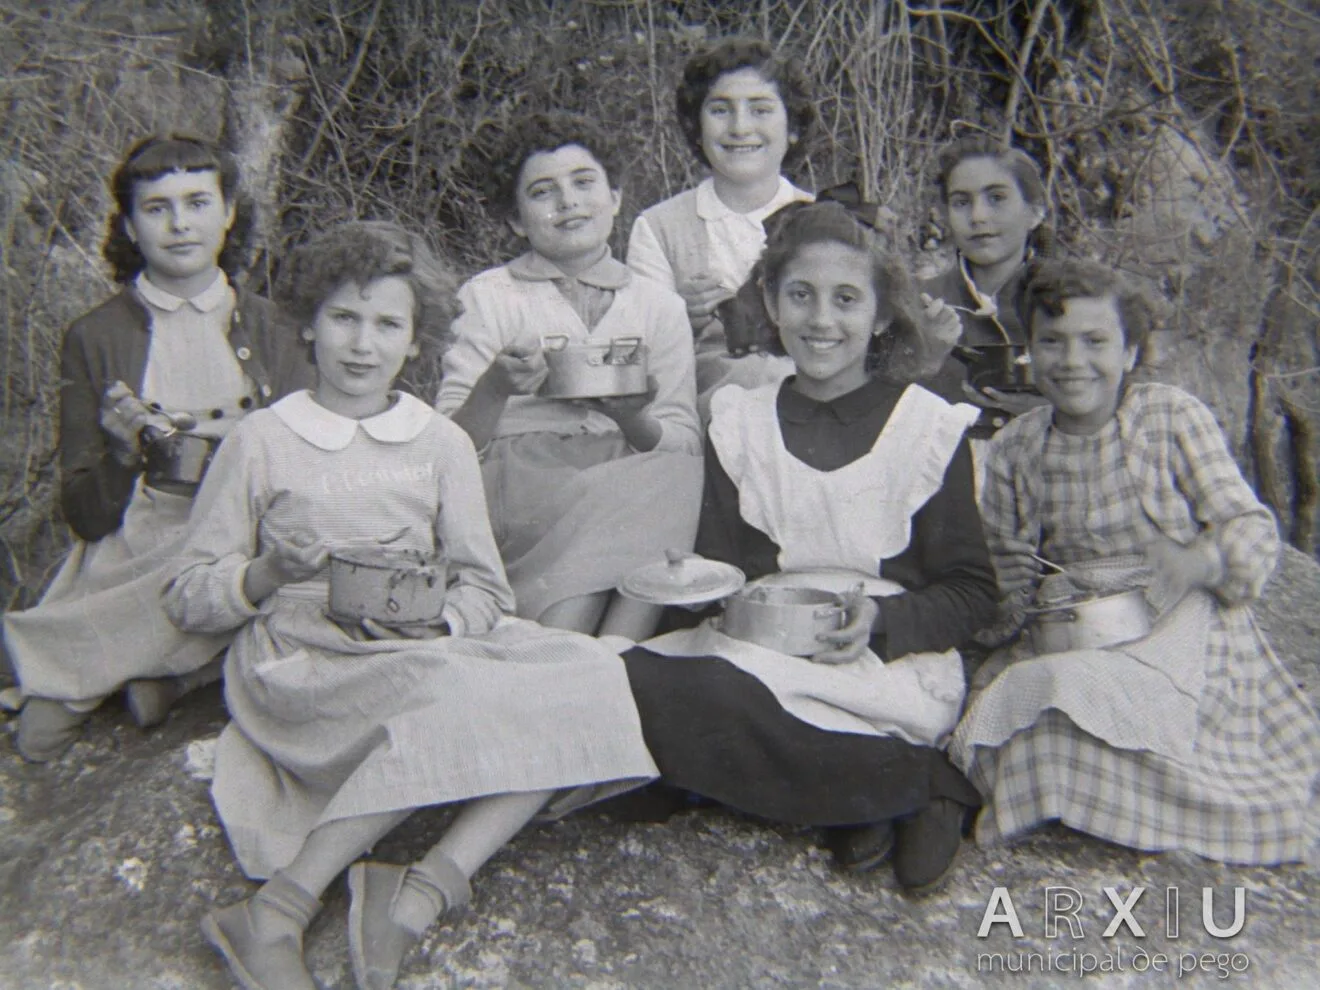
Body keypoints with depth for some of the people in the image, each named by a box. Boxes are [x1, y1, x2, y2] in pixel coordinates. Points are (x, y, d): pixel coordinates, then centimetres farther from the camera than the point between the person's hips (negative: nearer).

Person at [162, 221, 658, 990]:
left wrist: (439, 622, -13)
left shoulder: (442, 443, 12)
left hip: (424, 655, 4)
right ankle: (278, 917, -28)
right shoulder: (261, 443, 5)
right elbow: (188, 600, 7)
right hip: (301, 665, -3)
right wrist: (267, 573, -12)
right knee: (449, 693, -35)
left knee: (585, 672, -24)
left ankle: (420, 895, -32)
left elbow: (486, 589, 8)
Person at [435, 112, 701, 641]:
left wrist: (632, 418, -13)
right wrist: (496, 388, -19)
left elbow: (685, 445, 9)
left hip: (629, 486, 3)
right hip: (516, 476, -3)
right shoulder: (487, 297, 11)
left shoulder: (659, 306, 17)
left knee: (675, 475, -31)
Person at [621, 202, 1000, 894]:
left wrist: (884, 621, -18)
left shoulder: (929, 427, 0)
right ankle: (882, 789, -10)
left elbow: (973, 591, 1)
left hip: (890, 667, -4)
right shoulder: (739, 421, 9)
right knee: (639, 683, -27)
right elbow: (717, 566, 9)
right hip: (761, 648, 4)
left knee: (718, 696, -33)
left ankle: (913, 785, -7)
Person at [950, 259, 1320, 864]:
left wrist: (1205, 562, -28)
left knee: (1086, 694, -30)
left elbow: (1253, 525, -6)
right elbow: (1010, 569, 8)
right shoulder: (1015, 449, 2)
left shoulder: (1173, 417, -5)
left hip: (1176, 623, -3)